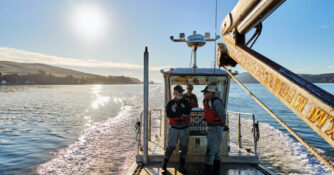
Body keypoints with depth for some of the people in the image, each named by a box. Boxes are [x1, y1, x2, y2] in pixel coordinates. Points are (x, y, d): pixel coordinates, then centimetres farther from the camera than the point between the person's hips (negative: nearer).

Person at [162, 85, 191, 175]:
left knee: (184, 148, 9)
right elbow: (169, 114, -17)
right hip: (173, 128, -2)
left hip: (184, 128, 2)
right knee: (170, 147, -2)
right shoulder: (170, 103, 0)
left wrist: (176, 111, -16)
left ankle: (181, 166, 24)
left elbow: (187, 112, -16)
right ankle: (164, 166, 12)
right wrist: (182, 115, -18)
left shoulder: (186, 103, 3)